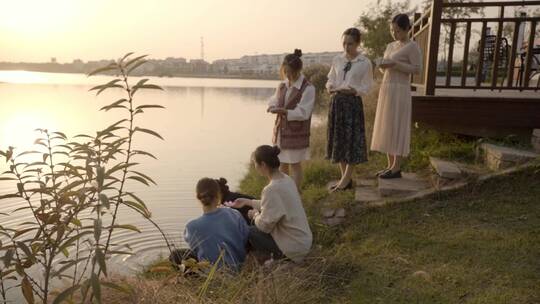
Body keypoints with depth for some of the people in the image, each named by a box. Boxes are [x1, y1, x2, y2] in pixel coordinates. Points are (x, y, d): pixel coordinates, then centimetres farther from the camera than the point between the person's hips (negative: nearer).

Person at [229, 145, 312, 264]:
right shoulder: (286, 179, 0)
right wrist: (248, 202, 19)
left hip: (294, 248, -8)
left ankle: (277, 256, 4)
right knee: (255, 226, 18)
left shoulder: (272, 189, -27)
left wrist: (255, 214, 1)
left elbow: (265, 225, -20)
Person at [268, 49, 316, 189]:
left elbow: (303, 113, -19)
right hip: (281, 130, 6)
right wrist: (273, 107, -10)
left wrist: (283, 111, -30)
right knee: (282, 164, 15)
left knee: (295, 165, 5)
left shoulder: (308, 88, -13)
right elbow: (273, 101, 15)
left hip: (296, 133, -6)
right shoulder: (282, 86, 7)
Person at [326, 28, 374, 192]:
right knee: (338, 139, 9)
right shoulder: (337, 60, 8)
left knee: (351, 140, -3)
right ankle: (345, 178, 21)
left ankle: (346, 179, 5)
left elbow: (366, 87, -4)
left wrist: (352, 90, -20)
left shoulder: (365, 63, -3)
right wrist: (330, 87, -6)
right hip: (336, 102, 5)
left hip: (353, 103, -5)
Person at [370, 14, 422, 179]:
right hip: (386, 89, 8)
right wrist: (382, 65, -4)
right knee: (387, 128, 7)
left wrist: (395, 64, -20)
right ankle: (391, 165, 14)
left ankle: (397, 168, 0)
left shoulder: (412, 46, -6)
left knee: (397, 128, -6)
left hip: (399, 91, -8)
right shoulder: (391, 46, 17)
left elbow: (417, 69, -14)